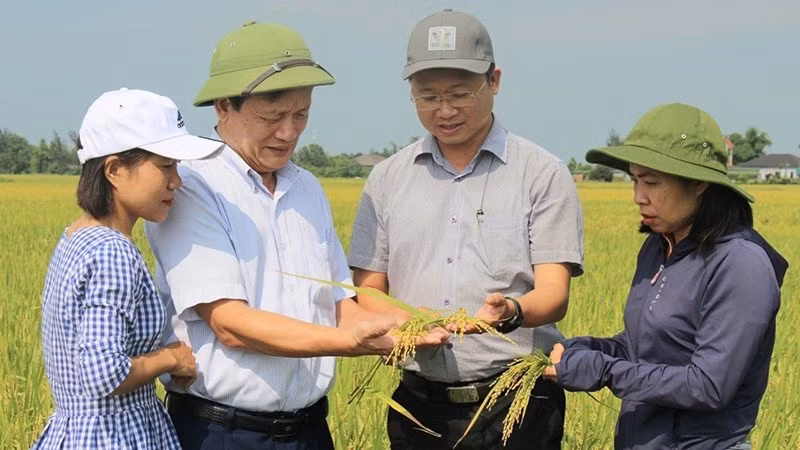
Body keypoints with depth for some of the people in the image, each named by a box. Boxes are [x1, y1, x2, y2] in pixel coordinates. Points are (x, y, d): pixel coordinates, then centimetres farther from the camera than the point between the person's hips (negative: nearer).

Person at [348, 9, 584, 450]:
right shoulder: (387, 179, 8)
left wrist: (510, 312, -30)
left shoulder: (542, 174, -2)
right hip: (420, 403, 3)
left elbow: (553, 295, -8)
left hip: (518, 402, -2)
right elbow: (366, 292, 8)